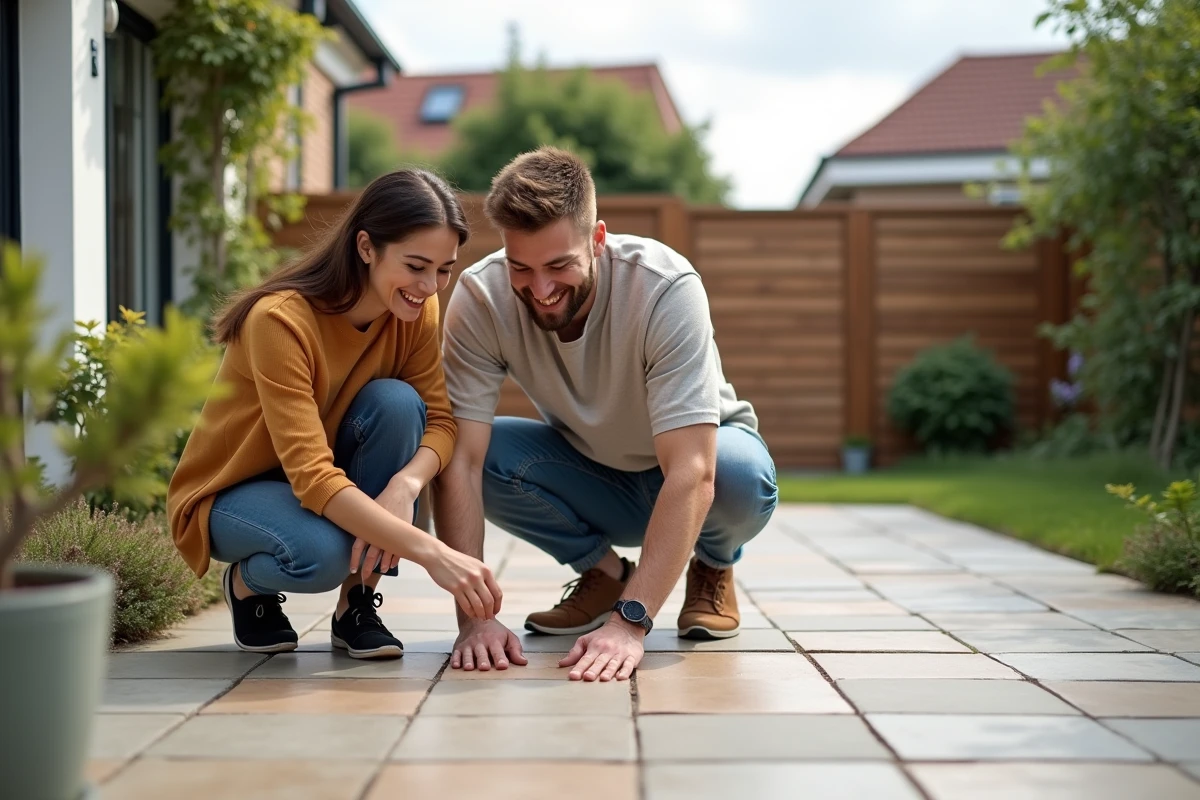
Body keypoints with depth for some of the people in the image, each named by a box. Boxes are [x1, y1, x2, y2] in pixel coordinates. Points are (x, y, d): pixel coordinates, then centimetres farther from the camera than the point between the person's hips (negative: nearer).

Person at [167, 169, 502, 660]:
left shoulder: (416, 309, -13)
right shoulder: (282, 319, -31)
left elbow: (440, 420, -15)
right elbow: (311, 476, -38)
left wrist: (406, 484, -39)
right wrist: (432, 552, -46)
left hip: (336, 485, 5)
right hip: (232, 493, -5)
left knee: (396, 401, -26)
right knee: (321, 553, -38)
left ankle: (356, 605, -10)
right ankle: (247, 583, 1)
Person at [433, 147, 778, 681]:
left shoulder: (667, 289, -33)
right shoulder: (479, 298, -25)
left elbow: (691, 473, -39)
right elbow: (460, 459, -29)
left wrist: (629, 622, -47)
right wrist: (473, 616, -40)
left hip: (698, 459, -2)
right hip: (588, 473, 2)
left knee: (742, 475, -36)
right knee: (483, 450, -26)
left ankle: (713, 569, 1)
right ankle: (601, 572, 0)